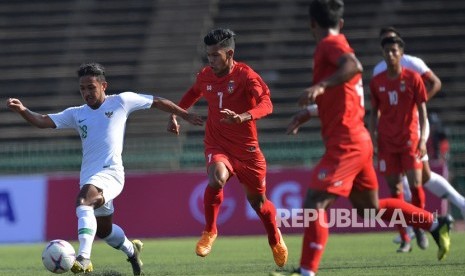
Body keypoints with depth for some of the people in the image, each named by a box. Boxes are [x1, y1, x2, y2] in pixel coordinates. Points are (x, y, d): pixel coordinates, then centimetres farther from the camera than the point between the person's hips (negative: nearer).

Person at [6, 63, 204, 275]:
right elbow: (43, 121, 2)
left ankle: (84, 258, -45)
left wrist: (186, 116, 15)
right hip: (88, 178, 7)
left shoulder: (120, 102, 2)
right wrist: (22, 111, -17)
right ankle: (131, 250, 50)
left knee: (83, 200, -34)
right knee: (103, 229, 20)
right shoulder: (76, 114, 12)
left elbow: (157, 102, 10)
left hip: (110, 173, -7)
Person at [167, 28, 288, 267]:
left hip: (247, 149, -2)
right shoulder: (205, 76, -1)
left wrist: (243, 117, -47)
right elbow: (194, 93, 25)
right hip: (217, 146, 2)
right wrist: (175, 113, 15)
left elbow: (266, 104, -30)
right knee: (217, 177, -32)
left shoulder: (245, 75, -16)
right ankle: (210, 231, -11)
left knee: (257, 200, 10)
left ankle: (275, 240, 41)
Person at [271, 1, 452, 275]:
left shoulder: (330, 44, -10)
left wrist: (320, 86, -42)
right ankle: (437, 224, 27)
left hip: (345, 144, -10)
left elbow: (354, 65, -33)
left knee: (314, 202, -15)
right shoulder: (336, 45, 19)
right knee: (370, 207, 20)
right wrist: (307, 114, 33)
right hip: (358, 141, 10)